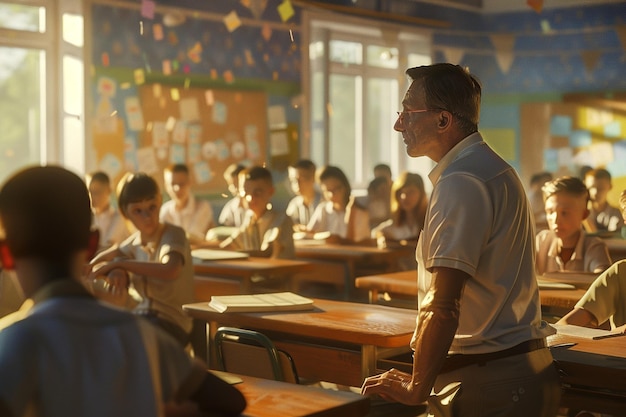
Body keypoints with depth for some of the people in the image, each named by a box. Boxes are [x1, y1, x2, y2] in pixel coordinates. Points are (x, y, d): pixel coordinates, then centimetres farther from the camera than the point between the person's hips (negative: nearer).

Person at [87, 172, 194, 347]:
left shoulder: (174, 234, -12)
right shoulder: (136, 240, 7)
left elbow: (170, 271, -32)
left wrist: (119, 263, -26)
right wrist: (118, 272, -5)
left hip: (171, 323, -6)